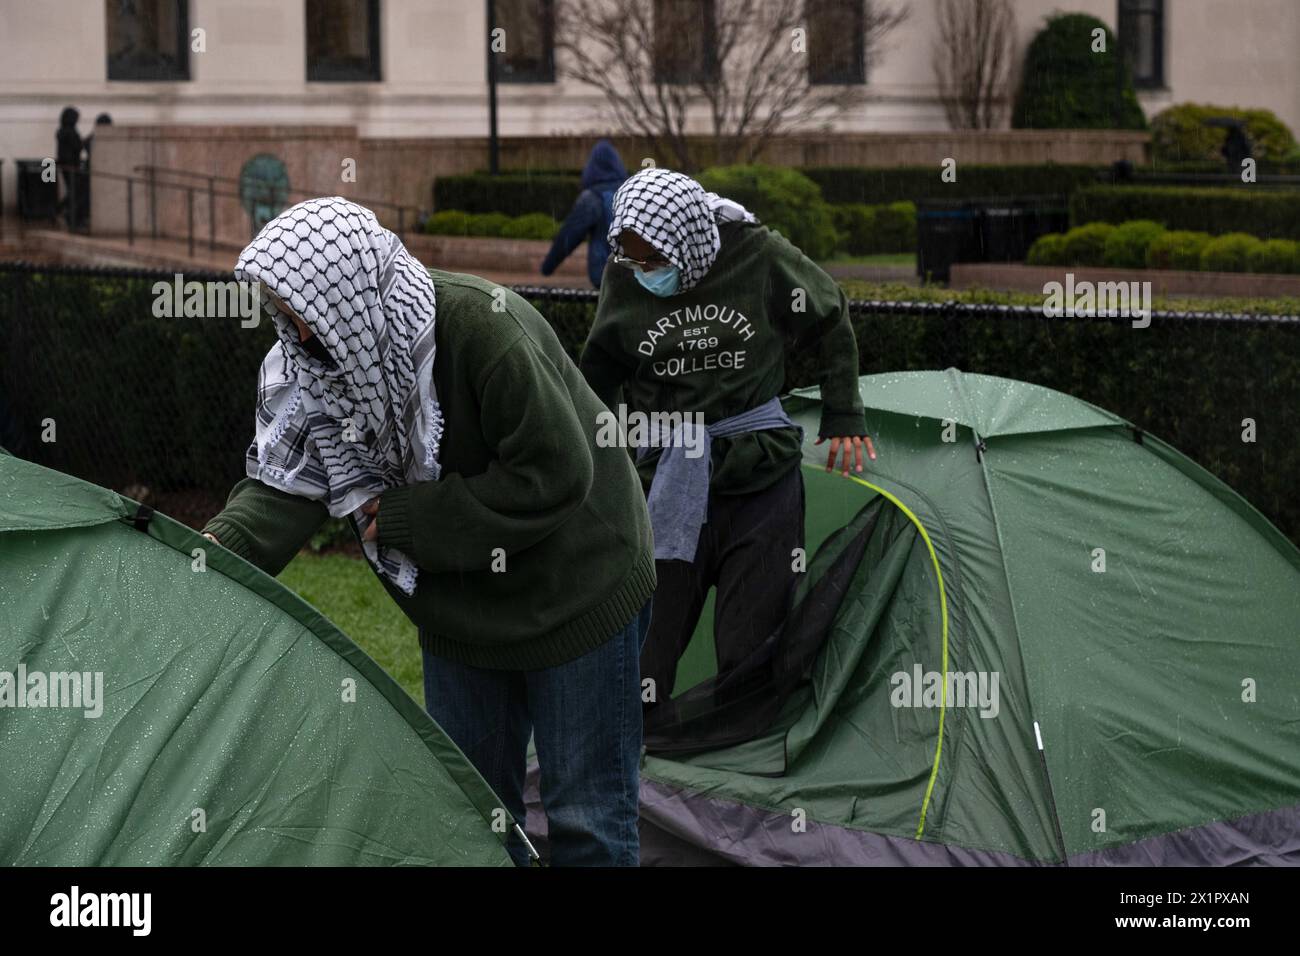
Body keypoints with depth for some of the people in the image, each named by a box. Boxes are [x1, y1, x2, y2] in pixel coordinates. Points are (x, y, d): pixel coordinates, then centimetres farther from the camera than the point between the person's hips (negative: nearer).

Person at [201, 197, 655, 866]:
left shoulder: (481, 327, -32)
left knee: (586, 813, 0)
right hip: (461, 609, 6)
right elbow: (287, 481, -11)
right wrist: (223, 547, -32)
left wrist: (403, 520, -24)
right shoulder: (312, 359, -11)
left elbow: (553, 473, -30)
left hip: (575, 593, -6)